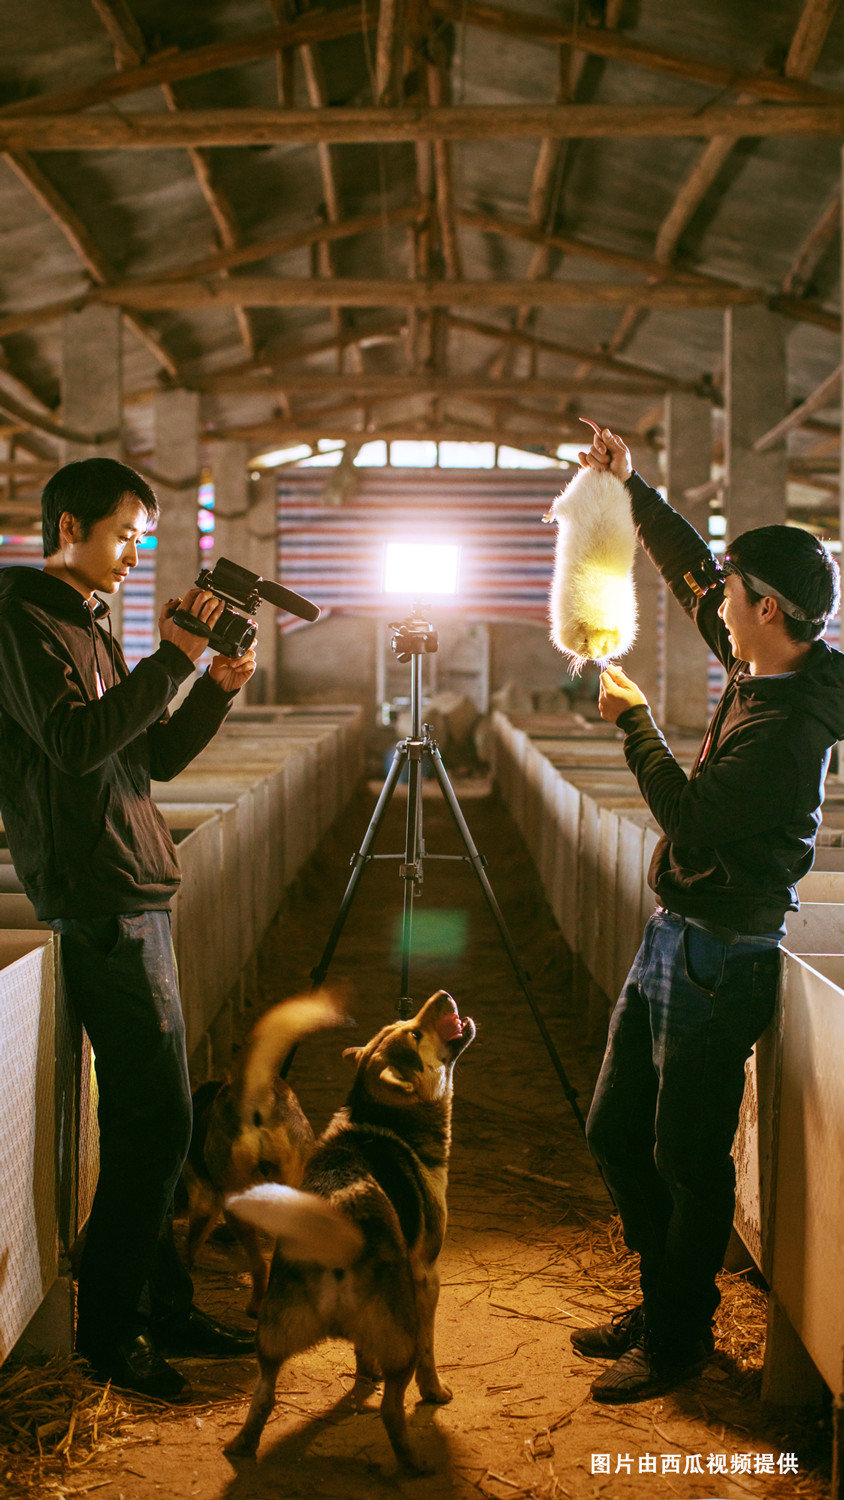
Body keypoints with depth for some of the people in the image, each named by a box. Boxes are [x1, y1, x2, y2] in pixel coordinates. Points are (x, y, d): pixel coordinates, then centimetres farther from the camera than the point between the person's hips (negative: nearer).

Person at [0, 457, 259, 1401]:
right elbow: (77, 741, -22)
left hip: (132, 899, 9)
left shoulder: (88, 625, 20)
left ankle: (165, 1310, 23)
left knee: (150, 1122, 13)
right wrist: (173, 659, -18)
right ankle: (106, 1331, 7)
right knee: (156, 1122, -7)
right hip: (100, 905, -9)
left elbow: (154, 758, 21)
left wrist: (218, 687, 8)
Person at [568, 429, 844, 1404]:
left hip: (718, 961, -10)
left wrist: (634, 720, -13)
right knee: (615, 1133, 18)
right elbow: (690, 574, 17)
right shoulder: (758, 672, 4)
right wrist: (630, 486, 19)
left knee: (687, 1161, 3)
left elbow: (692, 819, -25)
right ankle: (666, 1301, 33)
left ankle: (677, 1338, 21)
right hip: (673, 940, 10)